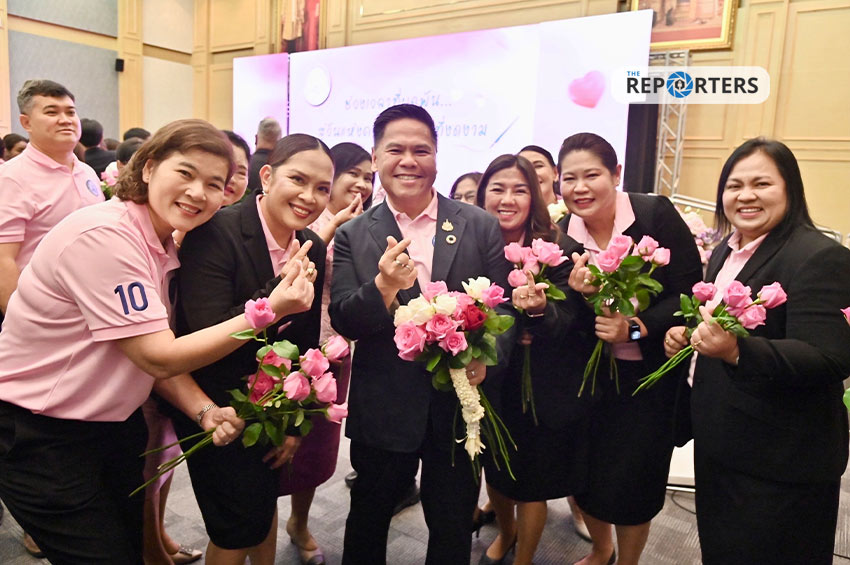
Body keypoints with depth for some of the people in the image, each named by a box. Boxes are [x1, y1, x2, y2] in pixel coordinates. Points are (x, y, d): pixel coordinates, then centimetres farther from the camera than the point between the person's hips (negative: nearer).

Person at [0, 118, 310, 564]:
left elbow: (153, 350, 2)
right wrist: (270, 309, -29)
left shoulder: (160, 242, 2)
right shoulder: (103, 235, -24)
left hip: (114, 423, 8)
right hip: (41, 437, -7)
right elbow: (157, 357, -27)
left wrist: (203, 410, -14)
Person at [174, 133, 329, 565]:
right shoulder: (216, 233, -22)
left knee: (263, 505, 22)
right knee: (238, 527, 4)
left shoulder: (312, 248, -4)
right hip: (214, 406, -5)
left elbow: (305, 343, 3)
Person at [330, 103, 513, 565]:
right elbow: (343, 323, -8)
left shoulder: (480, 227, -2)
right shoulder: (353, 236, -2)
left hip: (460, 402, 1)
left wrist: (485, 358, -20)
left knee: (453, 527, 20)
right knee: (368, 519, 22)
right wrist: (384, 287, -28)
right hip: (382, 409, 0)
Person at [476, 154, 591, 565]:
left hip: (544, 388, -3)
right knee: (495, 470, 21)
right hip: (492, 382, 4)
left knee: (532, 482, 11)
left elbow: (566, 321, -21)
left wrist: (539, 309, -42)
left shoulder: (559, 249, -15)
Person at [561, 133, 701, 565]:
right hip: (589, 377, 3)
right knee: (584, 475, 12)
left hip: (650, 374, -3)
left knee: (632, 482, 5)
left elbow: (690, 291, -13)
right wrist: (575, 294, -22)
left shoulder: (656, 214, -14)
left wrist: (636, 328, -25)